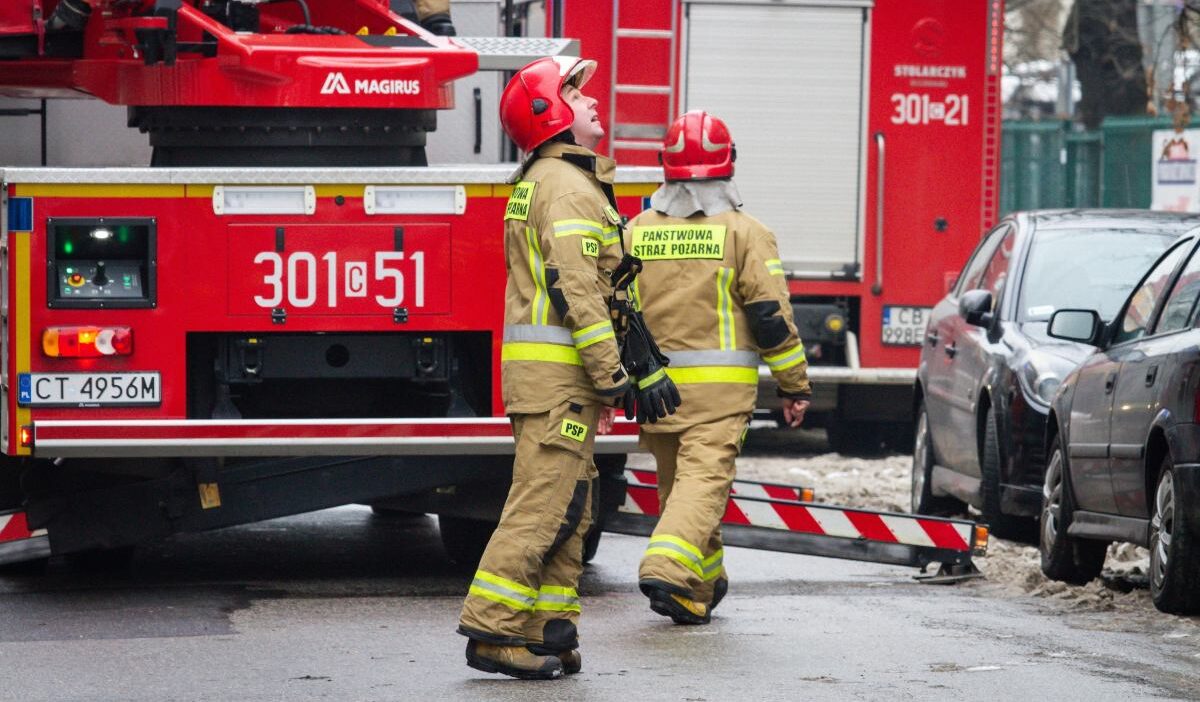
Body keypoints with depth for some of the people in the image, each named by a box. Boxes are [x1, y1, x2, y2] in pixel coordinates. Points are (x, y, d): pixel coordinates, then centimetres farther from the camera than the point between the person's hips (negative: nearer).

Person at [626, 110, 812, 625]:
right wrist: (794, 386, 1)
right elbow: (770, 315, -6)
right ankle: (666, 566, -31)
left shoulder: (636, 232, 7)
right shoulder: (744, 233, -5)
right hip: (719, 388, -4)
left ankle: (701, 589, 26)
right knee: (704, 477, -10)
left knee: (677, 481, 16)